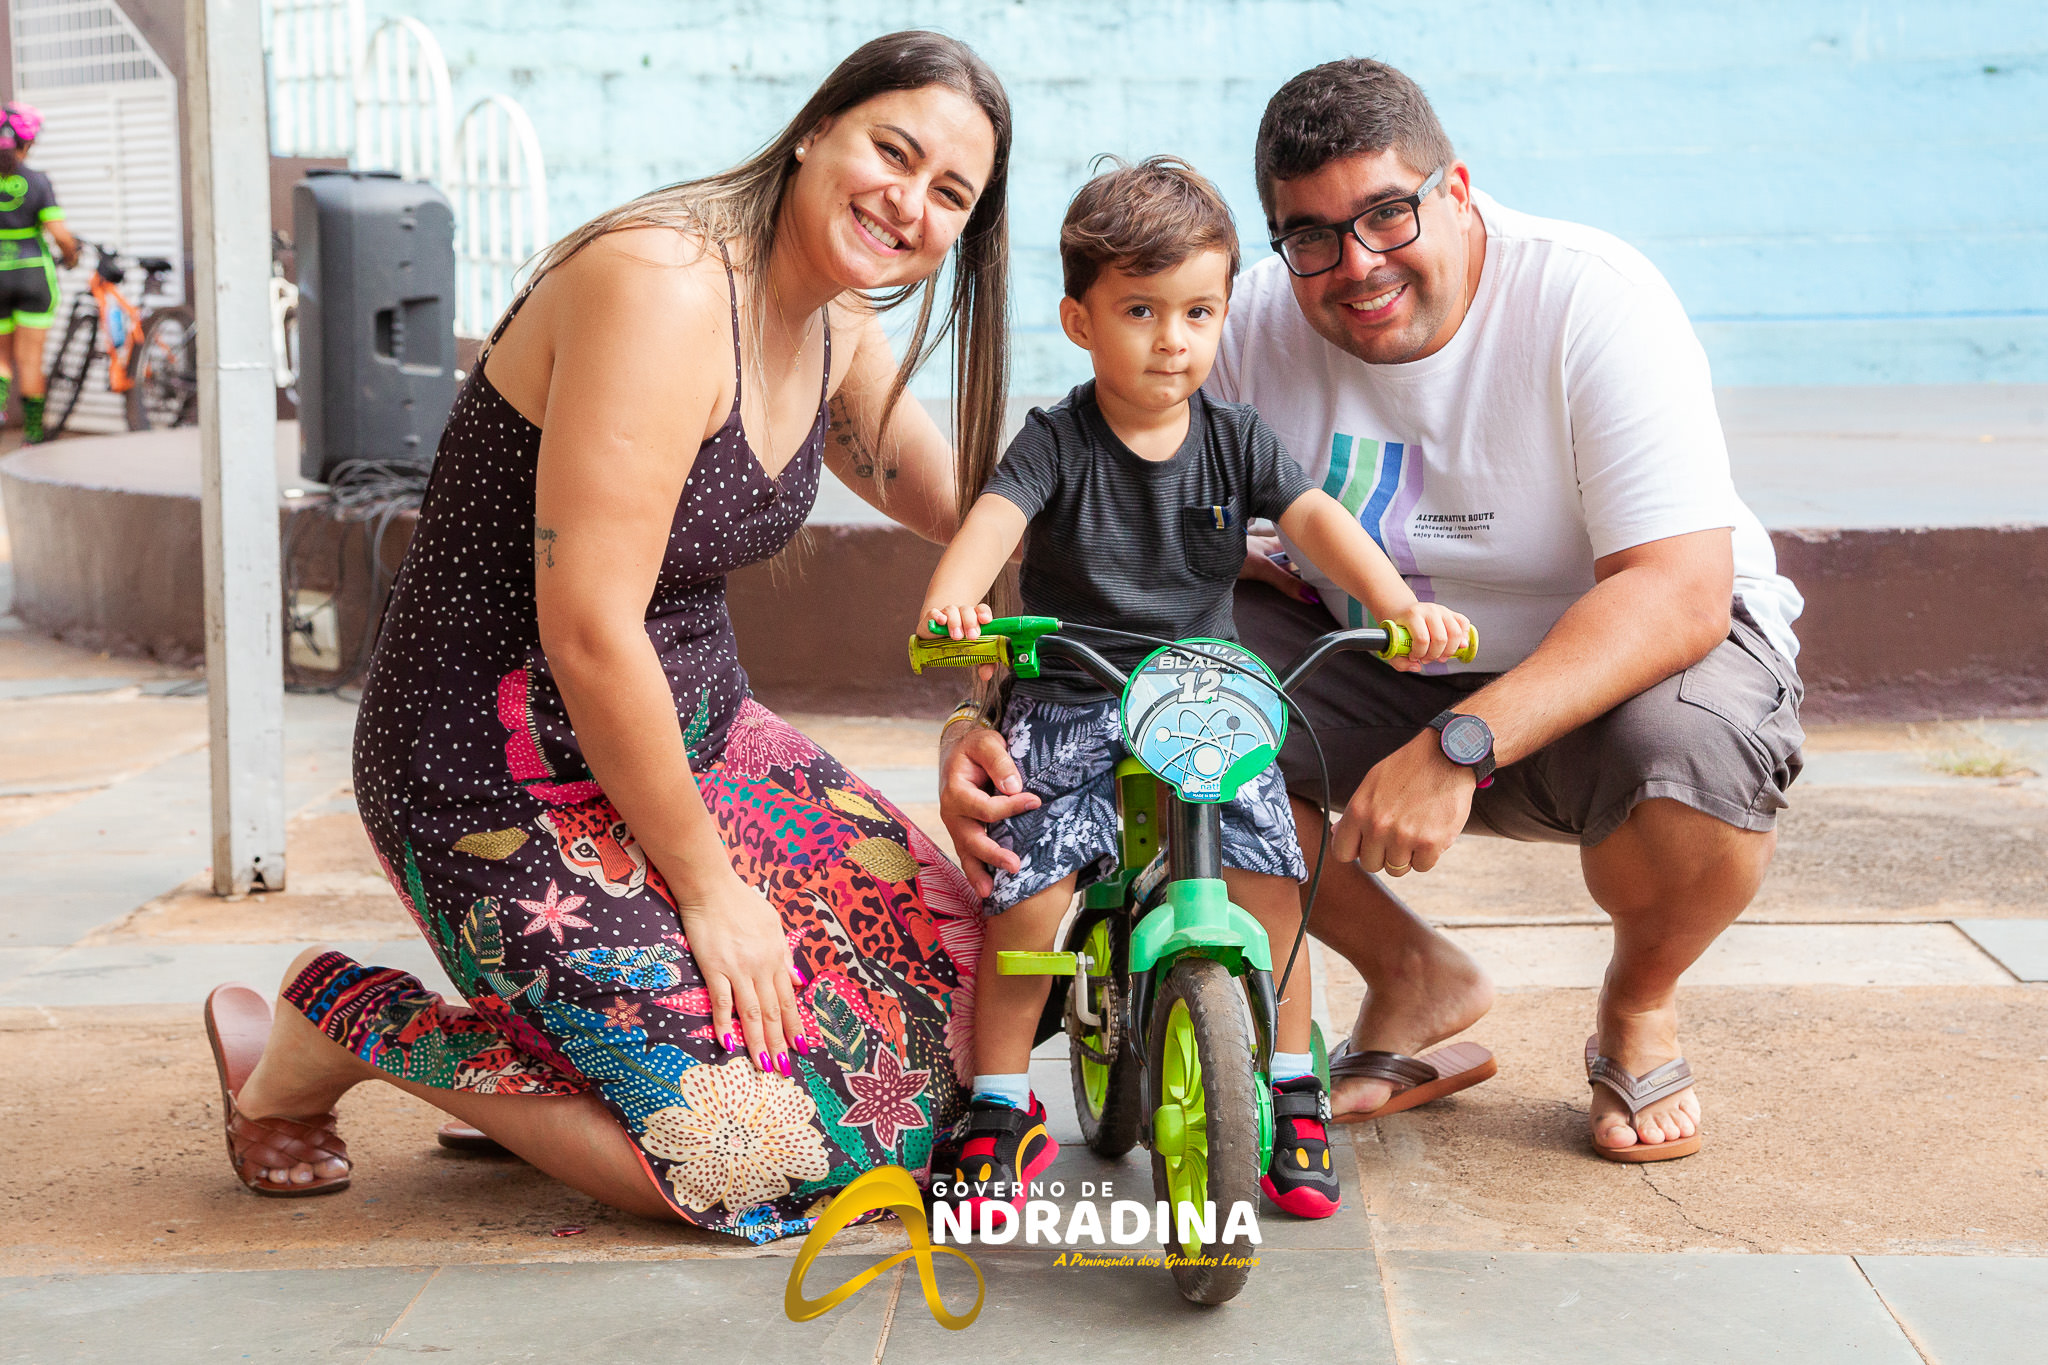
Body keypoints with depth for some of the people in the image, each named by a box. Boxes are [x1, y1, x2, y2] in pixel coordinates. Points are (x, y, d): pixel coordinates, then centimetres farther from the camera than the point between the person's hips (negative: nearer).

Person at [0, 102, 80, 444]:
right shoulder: (38, 181, -10)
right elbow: (61, 236, -14)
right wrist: (70, 256, 7)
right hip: (34, 275, -1)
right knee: (30, 358, 6)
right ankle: (33, 435, 11)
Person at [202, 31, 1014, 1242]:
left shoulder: (835, 331, 4)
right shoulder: (662, 287, -25)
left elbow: (971, 515, 19)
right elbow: (588, 632, -27)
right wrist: (707, 884, -17)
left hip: (692, 733, 10)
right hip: (512, 781, -9)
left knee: (954, 973, 8)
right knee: (751, 1152, -13)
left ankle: (550, 1023, 19)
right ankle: (323, 1029, 4)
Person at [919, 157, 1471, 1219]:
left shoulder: (1235, 440, 2)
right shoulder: (1058, 441, -7)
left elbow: (1316, 518, -8)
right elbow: (993, 519, -23)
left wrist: (1402, 605, -26)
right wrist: (950, 601, -45)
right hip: (1070, 702, -2)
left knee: (1270, 881, -11)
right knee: (1025, 890, -14)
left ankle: (1291, 1092, 10)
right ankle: (1002, 1108, 6)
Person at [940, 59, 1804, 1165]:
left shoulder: (1593, 303, -22)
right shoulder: (1256, 326, -11)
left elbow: (1680, 592, -32)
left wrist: (1459, 746, -44)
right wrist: (984, 723, -31)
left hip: (1616, 659, -3)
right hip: (1379, 678, 4)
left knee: (1691, 765, -38)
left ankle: (1638, 1005, 1)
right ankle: (1413, 978, 2)